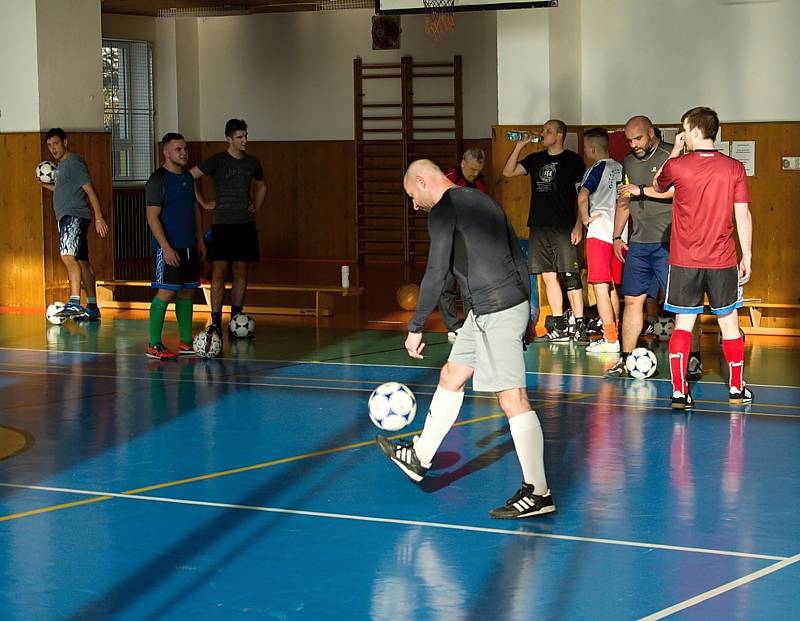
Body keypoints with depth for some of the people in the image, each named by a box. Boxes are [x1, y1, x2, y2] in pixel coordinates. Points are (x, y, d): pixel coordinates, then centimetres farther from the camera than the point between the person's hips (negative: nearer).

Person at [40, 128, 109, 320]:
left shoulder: (74, 162, -9)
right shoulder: (61, 165, 20)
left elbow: (89, 190, -14)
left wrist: (99, 218, -20)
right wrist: (46, 185, 24)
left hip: (75, 216, -11)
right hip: (66, 217, 11)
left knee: (68, 256, -24)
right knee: (81, 261, 11)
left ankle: (74, 303, -33)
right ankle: (92, 308, 14)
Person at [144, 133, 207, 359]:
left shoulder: (187, 178, 14)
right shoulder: (158, 180, -11)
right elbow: (152, 216, -15)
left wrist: (200, 240, 17)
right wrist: (166, 247, -21)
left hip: (189, 247, 8)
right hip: (169, 248, -8)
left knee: (187, 292, 9)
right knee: (166, 292, -9)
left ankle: (186, 343, 16)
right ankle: (154, 345, -3)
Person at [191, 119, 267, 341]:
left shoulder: (252, 163, 8)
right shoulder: (217, 161, -6)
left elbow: (261, 186, 28)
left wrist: (256, 209, 15)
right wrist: (203, 203, -6)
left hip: (246, 225, 4)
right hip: (222, 224, -4)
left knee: (241, 271, 6)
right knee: (219, 271, -10)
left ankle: (236, 318, 14)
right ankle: (215, 322, -9)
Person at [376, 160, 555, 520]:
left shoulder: (443, 212, -9)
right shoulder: (481, 200, 18)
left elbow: (436, 274, -15)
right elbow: (517, 256, 21)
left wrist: (415, 328, -8)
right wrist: (525, 310, 25)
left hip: (496, 313, -10)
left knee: (512, 398, -8)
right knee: (451, 377, 21)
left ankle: (537, 493, -6)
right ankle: (419, 458, 35)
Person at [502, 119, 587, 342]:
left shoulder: (573, 160, 1)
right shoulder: (536, 159, 16)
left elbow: (582, 194, -2)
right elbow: (508, 172, 12)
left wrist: (579, 225, -10)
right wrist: (520, 146, 4)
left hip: (563, 227, -6)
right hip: (539, 227, 6)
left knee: (570, 276, -9)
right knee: (548, 276, 4)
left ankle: (580, 326, -9)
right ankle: (559, 328, 9)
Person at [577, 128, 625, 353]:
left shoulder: (597, 169, -9)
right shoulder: (620, 168, 11)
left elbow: (582, 197, -24)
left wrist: (585, 219, -9)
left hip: (600, 232, -7)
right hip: (619, 233, 7)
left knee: (600, 287, -5)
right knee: (612, 288, 15)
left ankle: (610, 340, -9)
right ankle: (613, 334, 19)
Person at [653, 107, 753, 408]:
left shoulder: (676, 166, -8)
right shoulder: (734, 168, -4)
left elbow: (657, 186, 15)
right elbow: (743, 215, -3)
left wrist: (675, 151, 18)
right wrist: (747, 256, 5)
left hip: (684, 261, -1)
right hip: (723, 260, 1)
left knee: (683, 325, 3)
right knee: (729, 322, 13)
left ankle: (679, 391, -2)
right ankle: (736, 388, 21)